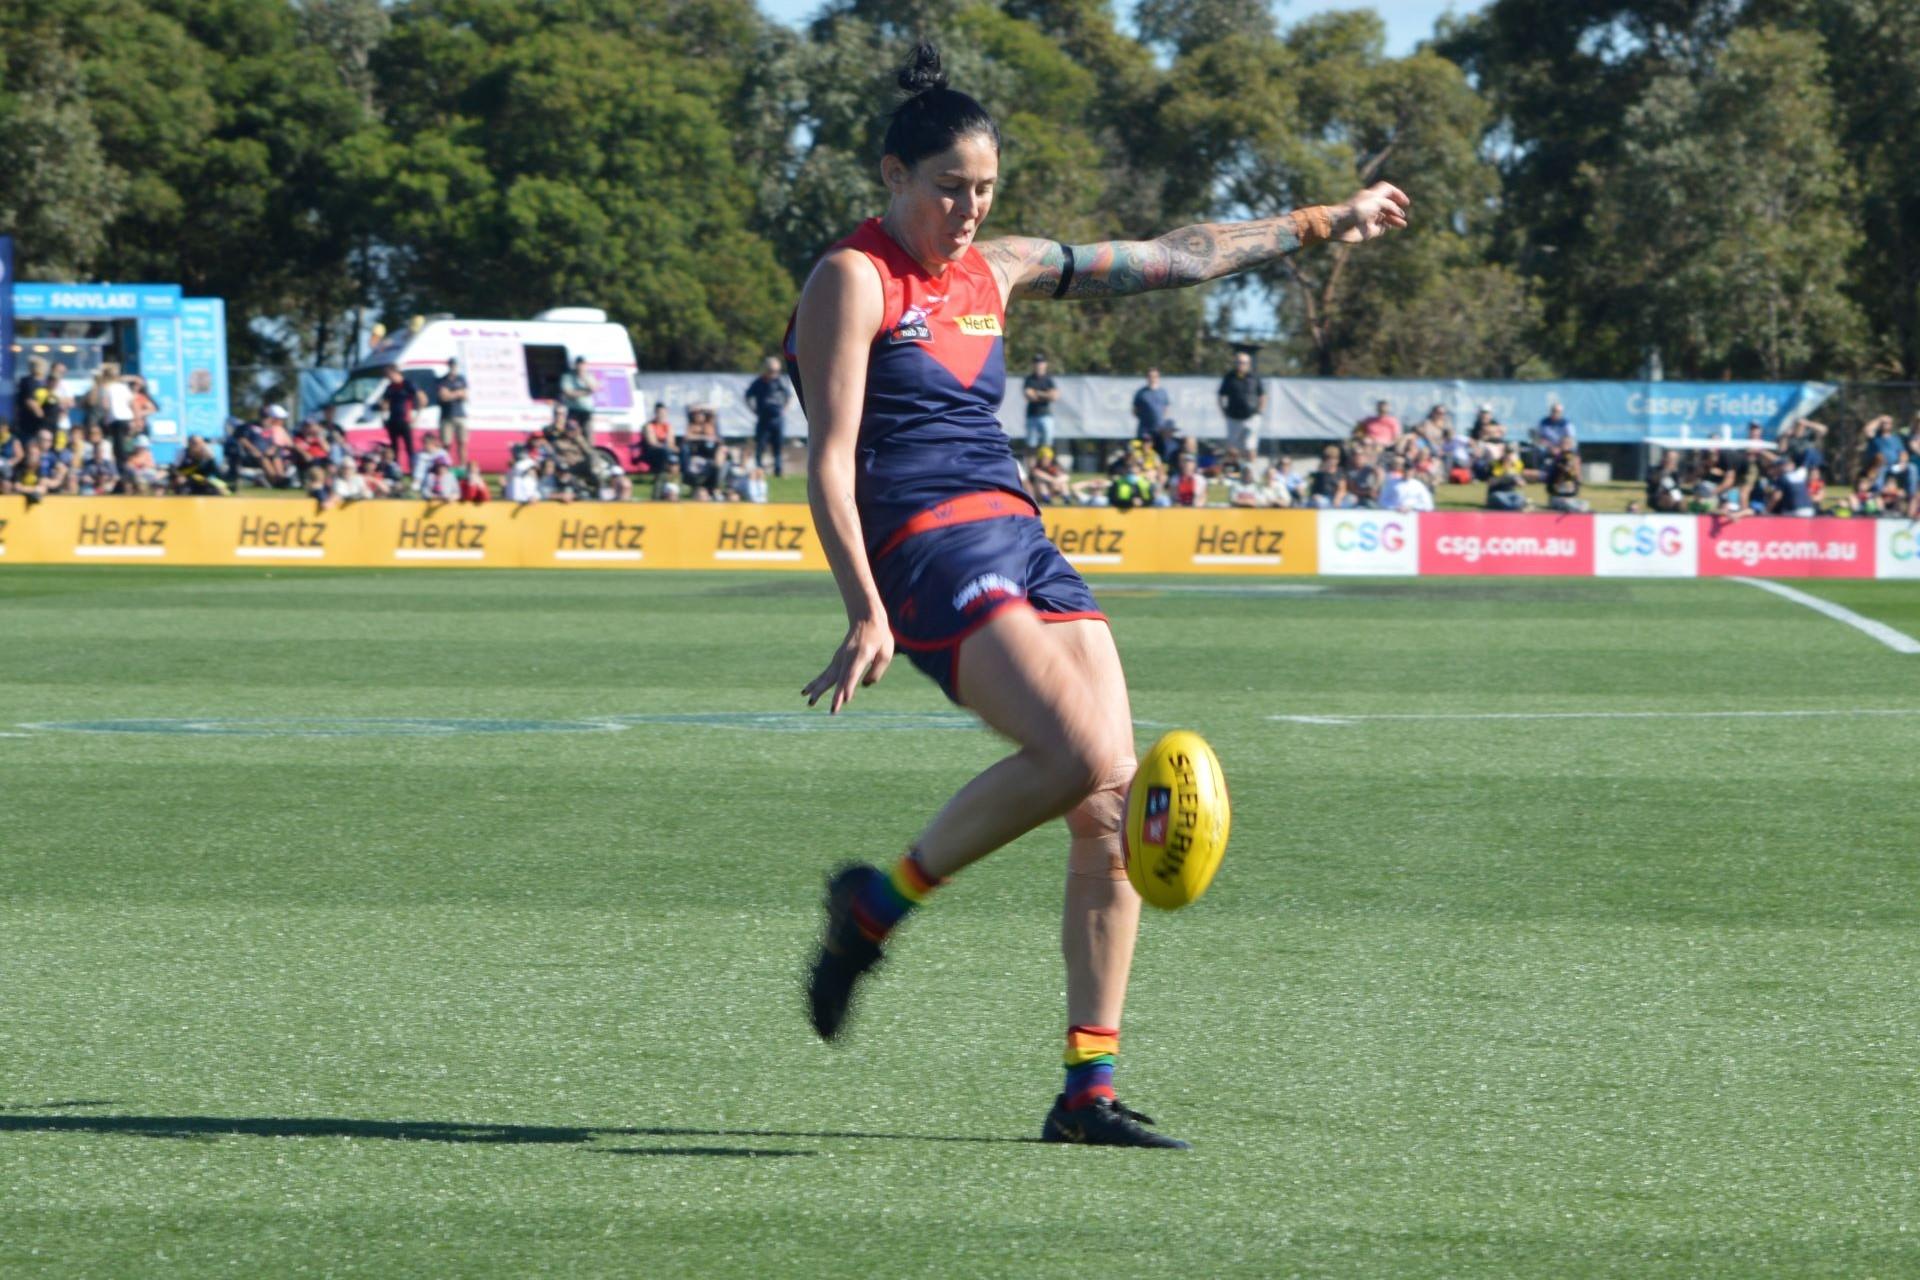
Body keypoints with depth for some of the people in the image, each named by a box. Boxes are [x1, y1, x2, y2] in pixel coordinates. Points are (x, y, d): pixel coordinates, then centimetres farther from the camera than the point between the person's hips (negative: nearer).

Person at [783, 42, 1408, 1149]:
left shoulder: (994, 271, 18)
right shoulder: (855, 278, -3)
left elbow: (1169, 260, 28)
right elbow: (830, 459, -10)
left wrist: (1323, 225, 33)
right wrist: (866, 614, -20)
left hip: (1022, 542, 7)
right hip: (926, 549, -7)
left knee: (1115, 803, -5)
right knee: (1079, 752, -27)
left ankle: (1089, 1091, -1)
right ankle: (879, 902, -7)